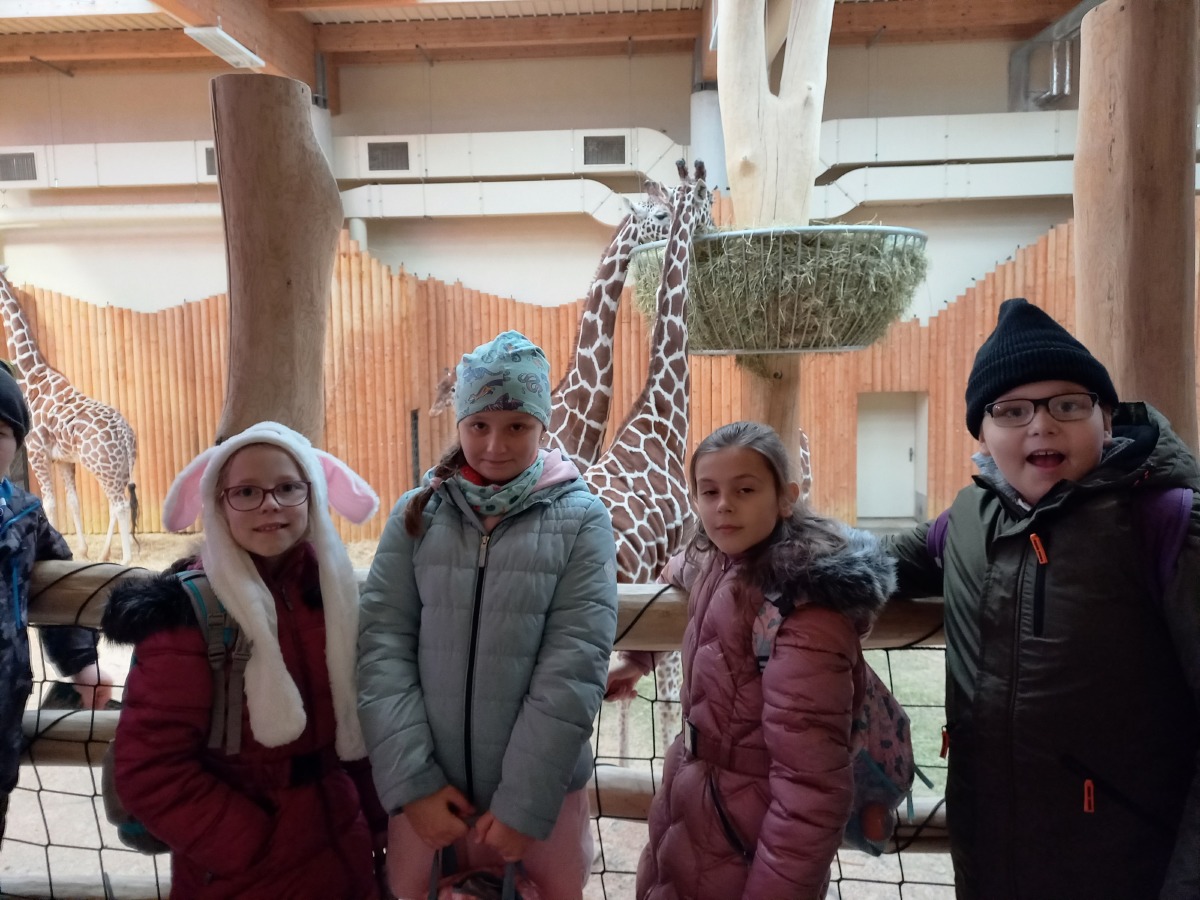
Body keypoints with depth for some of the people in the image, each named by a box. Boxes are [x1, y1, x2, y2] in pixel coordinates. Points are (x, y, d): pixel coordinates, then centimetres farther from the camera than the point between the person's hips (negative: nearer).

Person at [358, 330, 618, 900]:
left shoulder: (581, 521, -7)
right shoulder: (417, 515, -1)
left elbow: (575, 665, -12)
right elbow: (381, 644, -5)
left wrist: (525, 802, -14)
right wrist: (412, 781, -11)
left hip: (540, 791, -1)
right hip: (430, 789, 2)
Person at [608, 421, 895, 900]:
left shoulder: (803, 603, -26)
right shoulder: (721, 562, -2)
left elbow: (811, 784, -28)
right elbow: (676, 576, 23)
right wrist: (636, 656, 28)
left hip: (744, 851, -7)